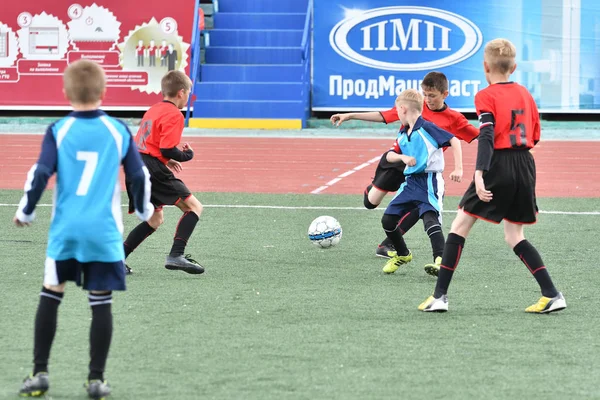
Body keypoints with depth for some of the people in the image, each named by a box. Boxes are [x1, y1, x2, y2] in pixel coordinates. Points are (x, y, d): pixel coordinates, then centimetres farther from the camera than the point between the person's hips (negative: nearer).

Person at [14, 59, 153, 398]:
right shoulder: (118, 131, 1)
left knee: (50, 297, 12)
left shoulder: (58, 131, -3)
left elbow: (40, 175, -9)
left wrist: (26, 212, 6)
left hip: (65, 230, 0)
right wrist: (145, 210, 22)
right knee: (101, 304, 4)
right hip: (105, 231, 0)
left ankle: (40, 373, 11)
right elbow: (140, 176, 4)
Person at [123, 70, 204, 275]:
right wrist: (187, 155, 1)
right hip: (153, 171, -9)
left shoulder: (153, 110, 19)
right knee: (194, 206, -3)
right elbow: (168, 150, -17)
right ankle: (176, 256, -16)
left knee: (155, 220, 20)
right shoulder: (174, 115, -9)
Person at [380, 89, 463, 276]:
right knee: (388, 220, 7)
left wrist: (458, 169, -20)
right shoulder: (403, 134, 13)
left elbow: (454, 141, -14)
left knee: (430, 219, -25)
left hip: (430, 181, -8)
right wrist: (403, 157, -7)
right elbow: (390, 156, 15)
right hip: (411, 182, 8)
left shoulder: (427, 128, -11)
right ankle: (403, 254, 27)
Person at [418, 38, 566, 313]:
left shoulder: (486, 97, -5)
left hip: (499, 166, -6)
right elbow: (534, 136, 16)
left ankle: (440, 295, 0)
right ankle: (551, 294, 2)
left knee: (460, 226, 4)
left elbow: (487, 137, -18)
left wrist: (479, 174, -26)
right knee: (514, 237, 14)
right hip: (526, 166, 6)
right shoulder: (524, 94, 13)